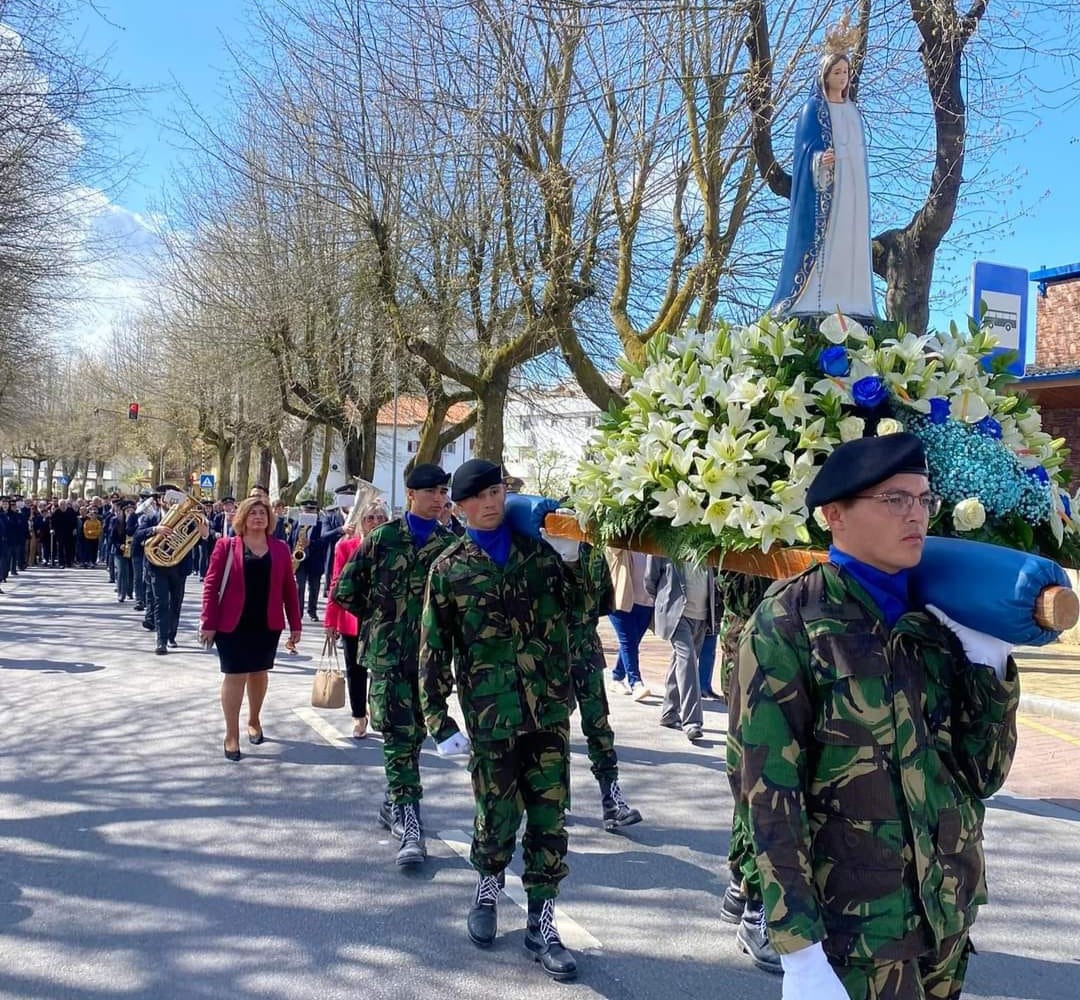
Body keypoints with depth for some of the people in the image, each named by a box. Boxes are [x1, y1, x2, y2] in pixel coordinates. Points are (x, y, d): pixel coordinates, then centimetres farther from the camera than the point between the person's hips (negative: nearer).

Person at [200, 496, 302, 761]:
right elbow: (211, 585, -5)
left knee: (259, 673, 15)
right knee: (235, 676, -1)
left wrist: (295, 624, 4)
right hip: (233, 623, -3)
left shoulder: (280, 548, 4)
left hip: (267, 624, 3)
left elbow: (289, 588, 6)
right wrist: (208, 622, -11)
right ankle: (231, 735, 8)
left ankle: (254, 720, 36)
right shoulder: (226, 546, -3)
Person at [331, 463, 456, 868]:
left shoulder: (452, 544, 4)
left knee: (415, 734, 13)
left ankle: (393, 803, 32)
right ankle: (410, 826, -7)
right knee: (398, 735, -8)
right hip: (388, 653, -3)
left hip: (430, 655, 3)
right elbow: (345, 590, 4)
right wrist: (378, 619, 7)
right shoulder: (383, 538, -2)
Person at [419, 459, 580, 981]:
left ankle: (541, 923, 21)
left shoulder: (539, 549, 7)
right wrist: (439, 721, -2)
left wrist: (569, 561, 0)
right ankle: (488, 888, 40)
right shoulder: (449, 568, 1)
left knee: (549, 818, 5)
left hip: (549, 708, 2)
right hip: (490, 713, -2)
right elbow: (434, 650, 1)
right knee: (498, 816, 9)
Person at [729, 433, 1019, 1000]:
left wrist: (990, 662, -10)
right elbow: (768, 791, -16)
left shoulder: (939, 616, 3)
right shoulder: (788, 623, -13)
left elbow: (984, 774, 4)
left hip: (949, 911, 6)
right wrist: (800, 952, -18)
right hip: (853, 925, -6)